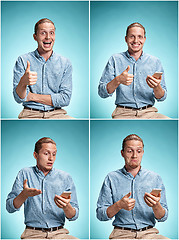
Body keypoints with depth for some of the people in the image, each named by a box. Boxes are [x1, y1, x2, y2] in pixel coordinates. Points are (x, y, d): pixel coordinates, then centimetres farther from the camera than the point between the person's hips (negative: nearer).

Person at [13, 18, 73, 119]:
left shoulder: (65, 63, 7)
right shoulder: (23, 61, 4)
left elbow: (65, 99, 0)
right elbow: (19, 98, -5)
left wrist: (32, 96, -6)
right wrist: (23, 82, -28)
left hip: (57, 114, 2)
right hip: (31, 114, -2)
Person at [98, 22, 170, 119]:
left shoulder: (155, 62, 11)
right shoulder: (115, 59, 7)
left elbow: (161, 97, 8)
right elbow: (102, 93, 1)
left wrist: (156, 87, -15)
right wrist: (118, 80, -18)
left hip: (148, 112, 3)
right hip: (124, 113, -3)